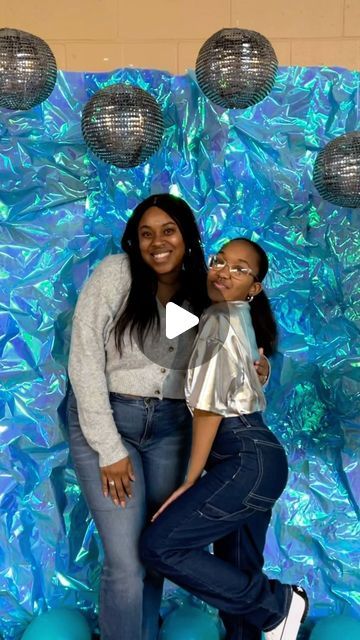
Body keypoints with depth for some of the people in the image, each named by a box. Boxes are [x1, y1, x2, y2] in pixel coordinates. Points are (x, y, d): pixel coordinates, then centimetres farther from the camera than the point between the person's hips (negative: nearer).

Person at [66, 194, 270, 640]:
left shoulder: (201, 293, 1)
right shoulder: (115, 273, -13)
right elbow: (84, 361, -14)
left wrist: (251, 371, -12)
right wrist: (109, 449, -14)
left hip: (170, 426, 4)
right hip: (102, 419, -4)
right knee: (126, 560, -7)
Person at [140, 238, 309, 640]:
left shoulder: (219, 319, -10)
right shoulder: (239, 319, 18)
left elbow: (211, 404, -12)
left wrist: (190, 481, -8)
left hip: (248, 462, -10)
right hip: (257, 459, 10)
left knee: (159, 546, -11)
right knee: (236, 576, 14)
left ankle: (277, 603, 0)